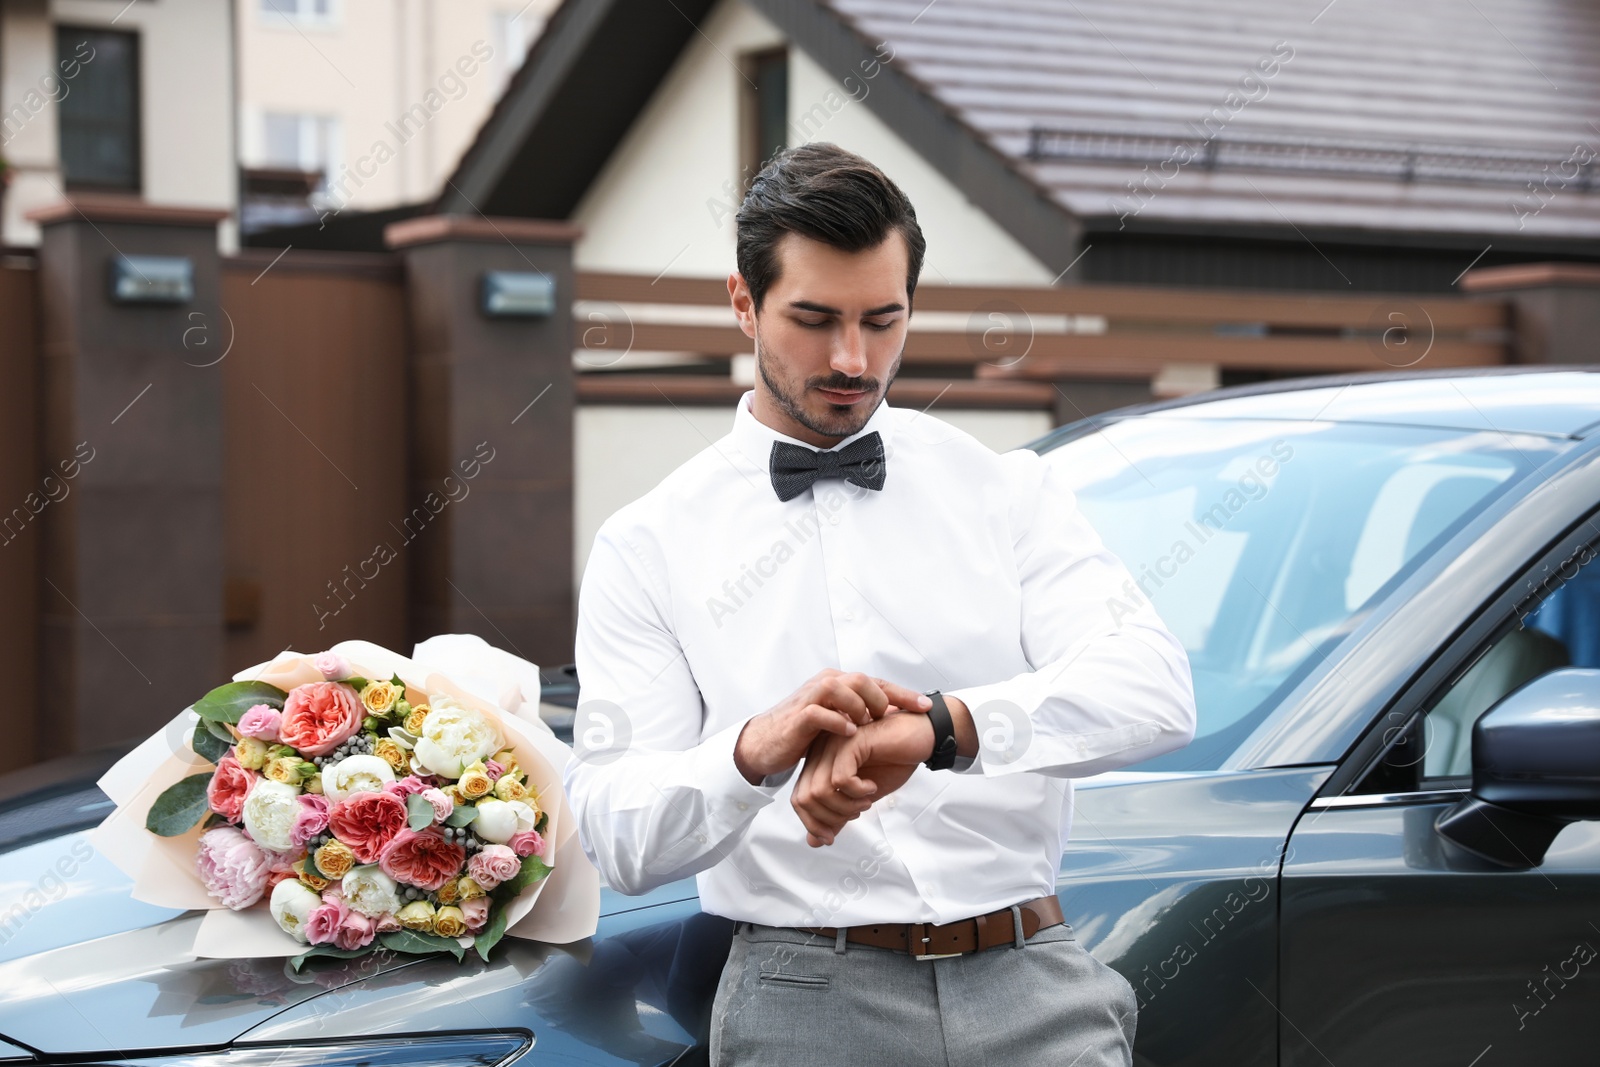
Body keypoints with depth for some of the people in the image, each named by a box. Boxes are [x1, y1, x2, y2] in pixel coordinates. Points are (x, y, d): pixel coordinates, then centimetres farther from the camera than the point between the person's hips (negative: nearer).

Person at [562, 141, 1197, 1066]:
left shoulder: (1009, 491, 9)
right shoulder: (651, 547, 6)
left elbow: (1155, 690, -8)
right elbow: (621, 840, -3)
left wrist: (937, 727, -24)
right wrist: (757, 750, -24)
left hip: (1034, 989, 2)